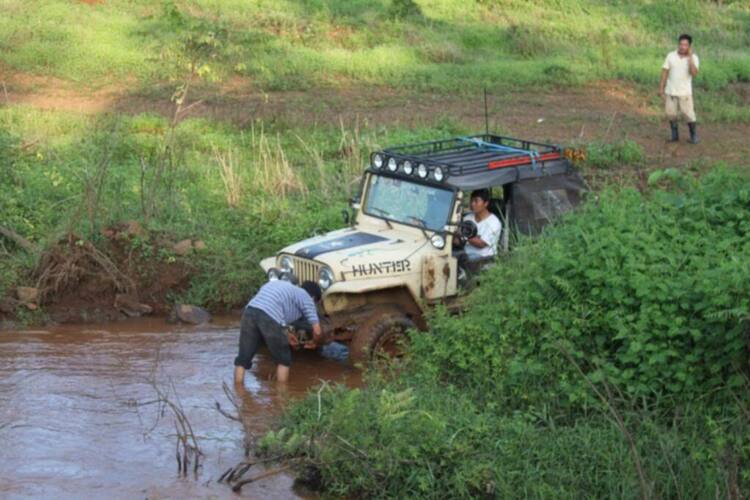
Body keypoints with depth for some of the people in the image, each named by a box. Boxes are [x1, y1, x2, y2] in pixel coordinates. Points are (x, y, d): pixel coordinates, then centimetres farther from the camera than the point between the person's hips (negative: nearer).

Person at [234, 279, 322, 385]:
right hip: (269, 317, -5)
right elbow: (317, 331, 14)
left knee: (243, 359, 15)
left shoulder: (283, 286, 38)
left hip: (249, 312, 5)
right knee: (284, 360, 16)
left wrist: (284, 335, 50)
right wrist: (314, 343, 37)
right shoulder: (306, 298, 19)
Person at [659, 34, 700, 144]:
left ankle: (694, 135, 14)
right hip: (670, 91, 2)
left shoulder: (693, 58, -6)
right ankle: (675, 135, 20)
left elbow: (694, 73, -22)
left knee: (689, 114, -1)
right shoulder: (671, 56, -2)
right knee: (671, 113, 6)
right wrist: (661, 87, 0)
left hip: (685, 92, -2)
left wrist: (690, 57, -22)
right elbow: (665, 72, 2)